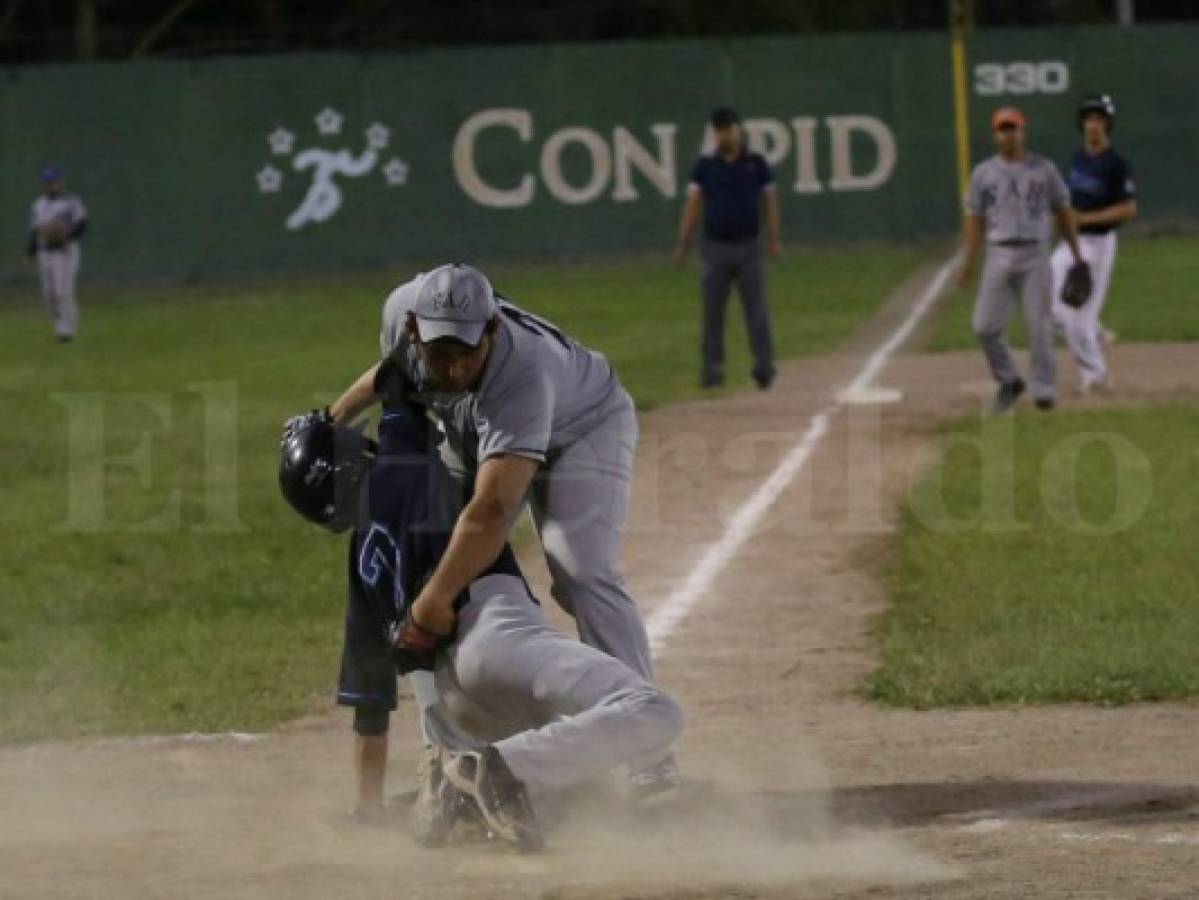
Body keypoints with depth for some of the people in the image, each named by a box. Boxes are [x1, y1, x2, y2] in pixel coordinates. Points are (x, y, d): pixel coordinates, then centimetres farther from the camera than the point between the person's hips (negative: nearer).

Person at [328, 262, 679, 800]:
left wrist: (438, 597, -57)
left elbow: (493, 508, -54)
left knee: (581, 573, -25)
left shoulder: (522, 374, -46)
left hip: (582, 428, -7)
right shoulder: (402, 311, -28)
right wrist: (334, 422, 10)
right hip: (474, 439, 7)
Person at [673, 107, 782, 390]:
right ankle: (712, 369, 7)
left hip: (749, 247, -1)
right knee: (712, 312, 2)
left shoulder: (756, 165, 6)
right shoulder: (704, 167, 6)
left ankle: (764, 368, 0)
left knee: (756, 311, -2)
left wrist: (774, 239, -6)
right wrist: (683, 244, -7)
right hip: (715, 247, 1)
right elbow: (692, 204, 2)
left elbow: (770, 202, 5)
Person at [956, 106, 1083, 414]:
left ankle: (1043, 389, 5)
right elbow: (975, 218, 9)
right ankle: (1008, 381, 14)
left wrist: (1076, 255, 6)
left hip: (1034, 255, -1)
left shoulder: (1043, 169, 5)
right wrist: (968, 262, 2)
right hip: (999, 255, 1)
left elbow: (1063, 212, 9)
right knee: (985, 325, -5)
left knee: (1038, 325, -5)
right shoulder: (983, 173, 8)